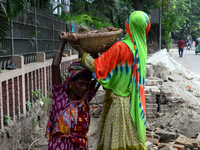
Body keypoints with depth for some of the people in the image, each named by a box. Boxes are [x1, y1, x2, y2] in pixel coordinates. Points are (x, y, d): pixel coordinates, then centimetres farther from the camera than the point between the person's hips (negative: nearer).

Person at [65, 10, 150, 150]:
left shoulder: (121, 47, -20)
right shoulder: (141, 46, 1)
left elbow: (95, 66, -21)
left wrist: (77, 45, -17)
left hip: (118, 103, -7)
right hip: (134, 103, 7)